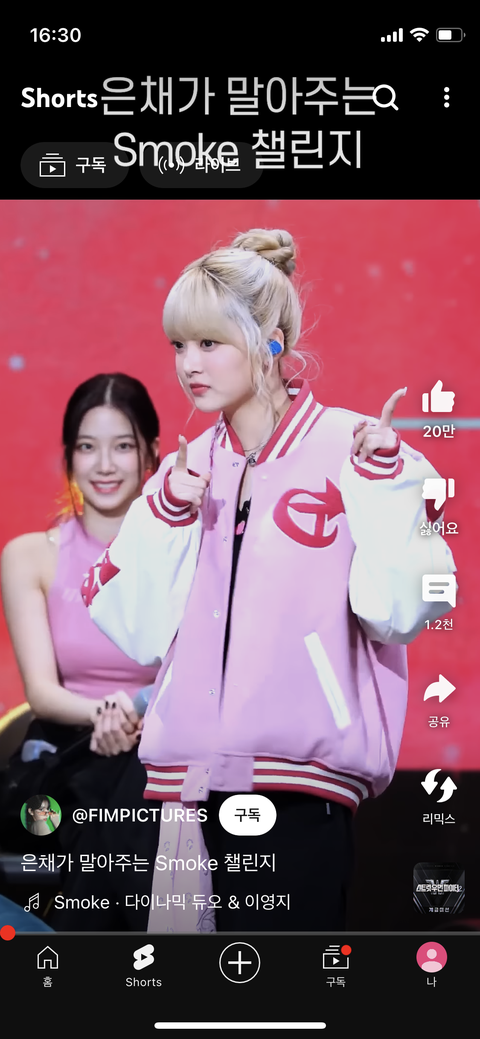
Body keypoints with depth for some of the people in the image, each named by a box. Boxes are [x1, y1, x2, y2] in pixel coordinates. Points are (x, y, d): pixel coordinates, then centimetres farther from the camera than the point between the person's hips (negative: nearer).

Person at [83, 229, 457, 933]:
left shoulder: (352, 447, -4)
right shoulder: (186, 472, 9)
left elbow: (398, 613, -11)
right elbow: (139, 632, 5)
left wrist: (383, 484, -18)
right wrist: (166, 517, -5)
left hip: (303, 781, -4)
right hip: (204, 779, 5)